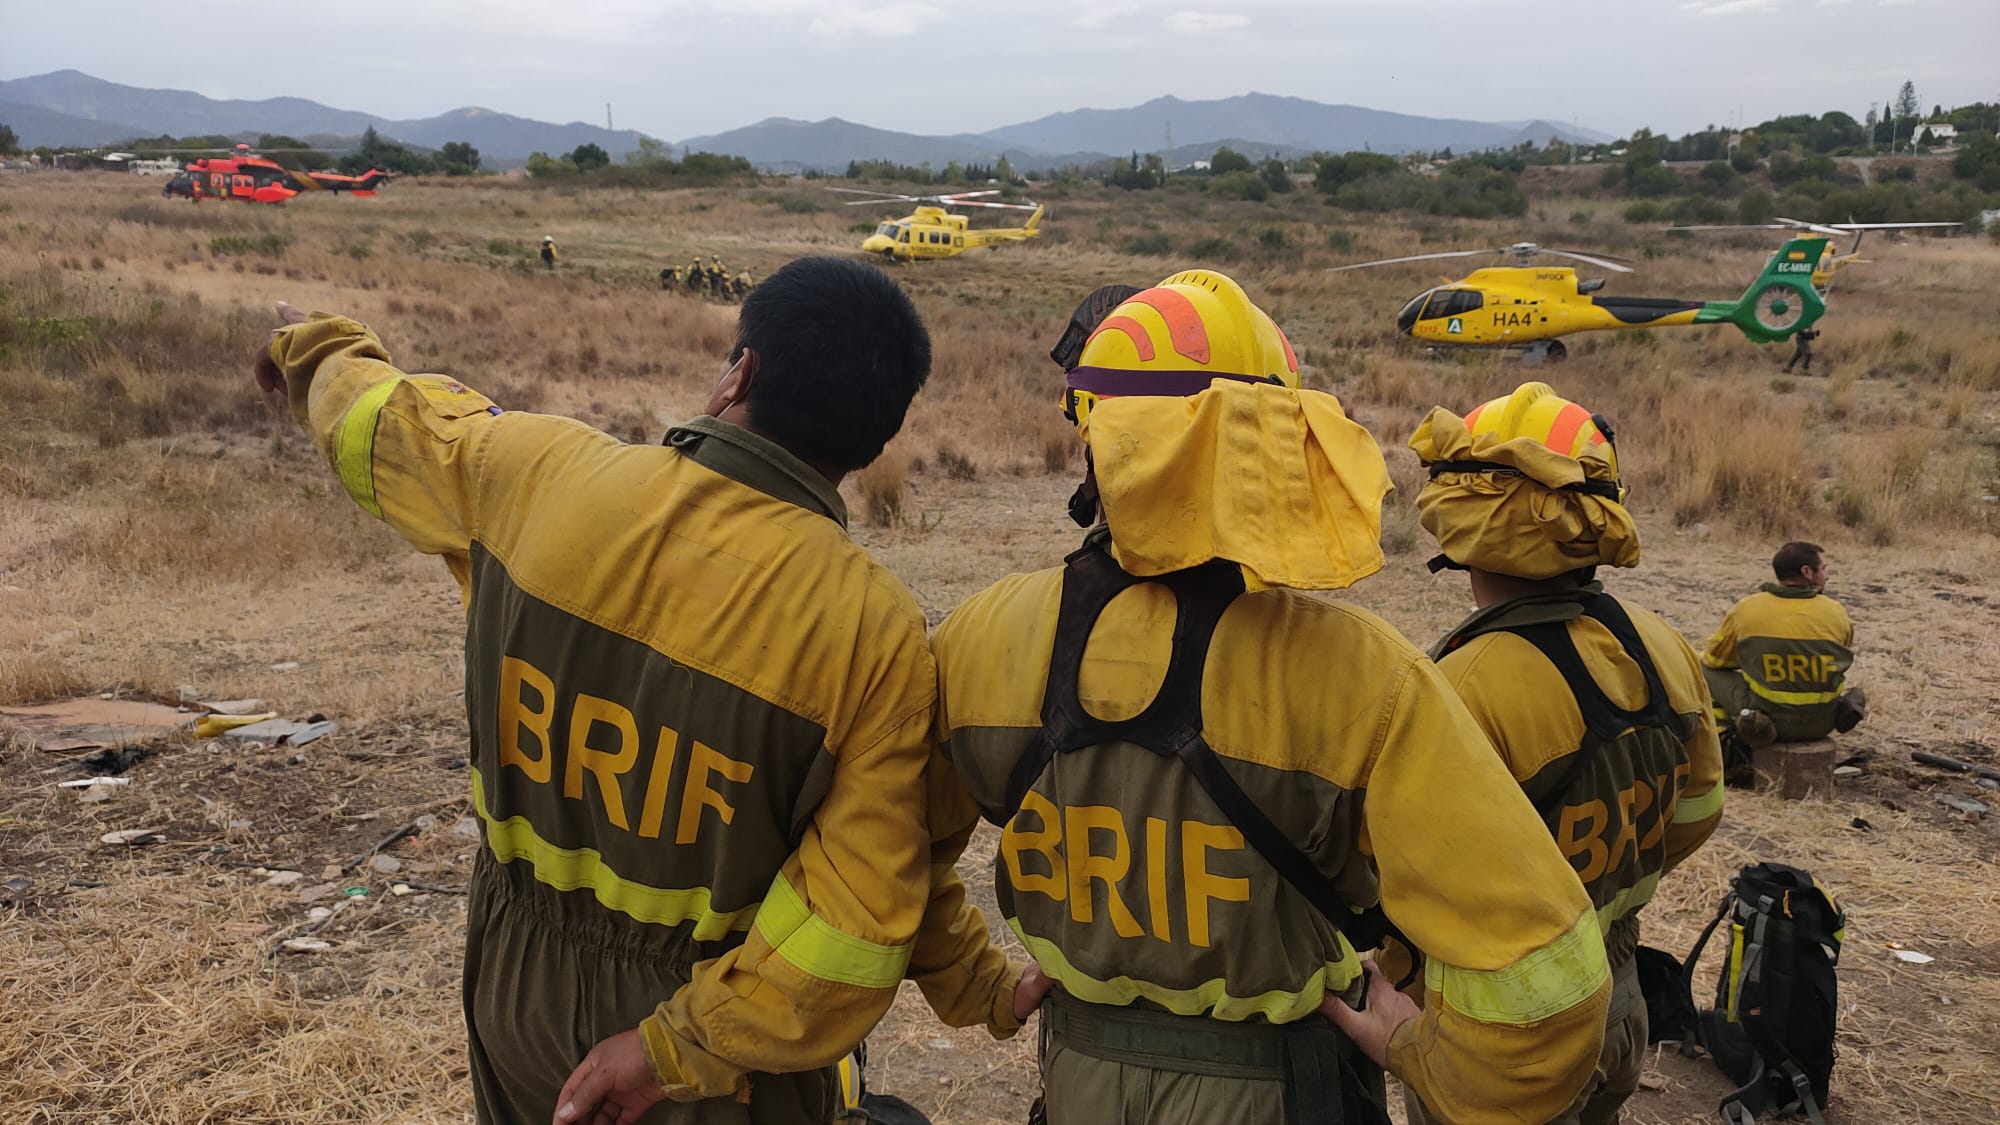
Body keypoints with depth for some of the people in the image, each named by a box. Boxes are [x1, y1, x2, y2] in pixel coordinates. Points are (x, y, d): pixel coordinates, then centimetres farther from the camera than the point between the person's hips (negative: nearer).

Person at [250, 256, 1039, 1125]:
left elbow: (378, 419, 7)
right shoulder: (876, 631, -22)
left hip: (515, 981, 4)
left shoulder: (537, 475, -15)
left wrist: (316, 348, 28)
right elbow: (870, 908, -21)